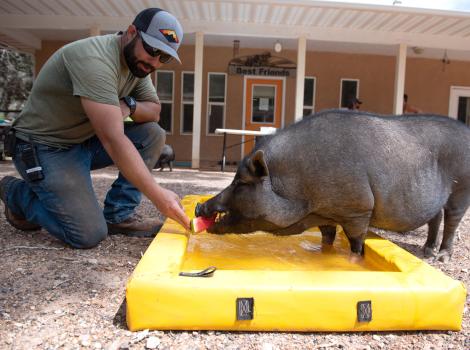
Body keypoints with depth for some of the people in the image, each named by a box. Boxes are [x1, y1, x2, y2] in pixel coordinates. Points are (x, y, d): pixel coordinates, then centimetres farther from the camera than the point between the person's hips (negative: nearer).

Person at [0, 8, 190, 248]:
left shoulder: (137, 61, 0)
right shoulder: (95, 59, -28)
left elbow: (155, 110, 5)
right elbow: (113, 140, -36)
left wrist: (129, 106, -19)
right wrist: (158, 195, -38)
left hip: (86, 140, 8)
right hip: (45, 148, -8)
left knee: (153, 134, -10)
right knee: (89, 235, -18)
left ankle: (118, 216, -4)